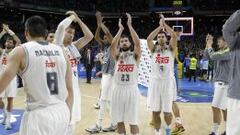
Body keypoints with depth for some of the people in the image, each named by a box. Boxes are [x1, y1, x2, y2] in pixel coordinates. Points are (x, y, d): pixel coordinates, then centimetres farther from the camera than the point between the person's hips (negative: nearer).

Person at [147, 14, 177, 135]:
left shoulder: (171, 49, 6)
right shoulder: (154, 49, 9)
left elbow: (174, 36, -11)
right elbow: (148, 39, -10)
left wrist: (164, 24, -6)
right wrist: (160, 26, -9)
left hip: (168, 81, -1)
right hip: (155, 81, 2)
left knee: (167, 111, 0)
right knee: (155, 111, 4)